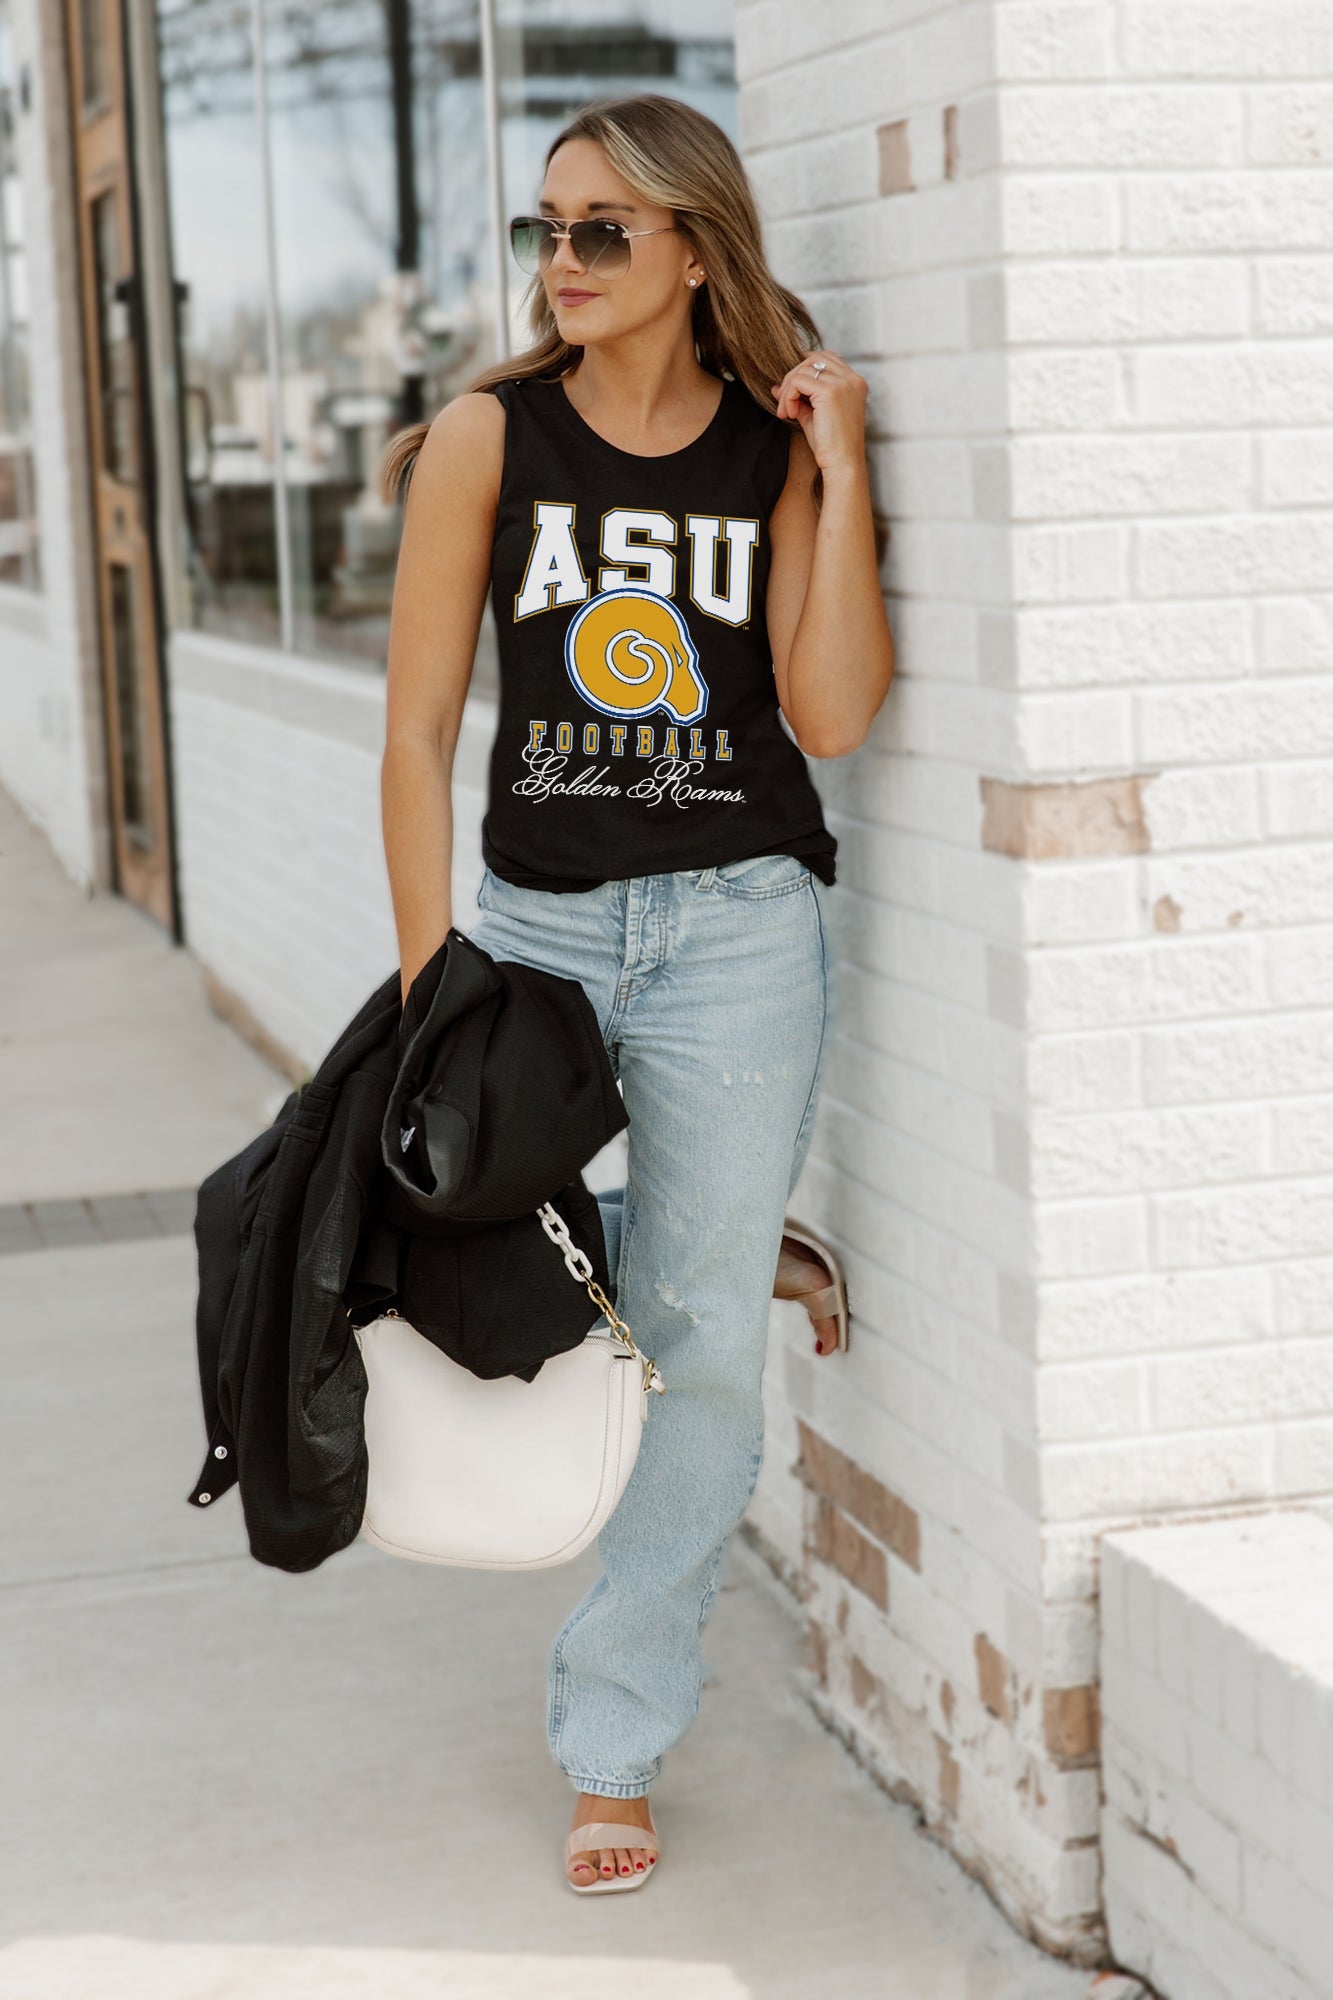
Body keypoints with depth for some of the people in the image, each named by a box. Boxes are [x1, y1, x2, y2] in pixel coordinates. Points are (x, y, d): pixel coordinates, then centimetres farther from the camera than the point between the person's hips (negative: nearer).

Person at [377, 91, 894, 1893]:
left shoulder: (781, 446, 0)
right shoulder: (488, 437, -1)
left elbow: (834, 717, -10)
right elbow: (419, 729, -2)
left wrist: (841, 471, -11)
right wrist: (431, 984, -7)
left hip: (736, 926, -1)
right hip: (535, 918, 2)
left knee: (698, 1342, -1)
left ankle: (615, 1743, 13)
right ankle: (744, 1248, 31)